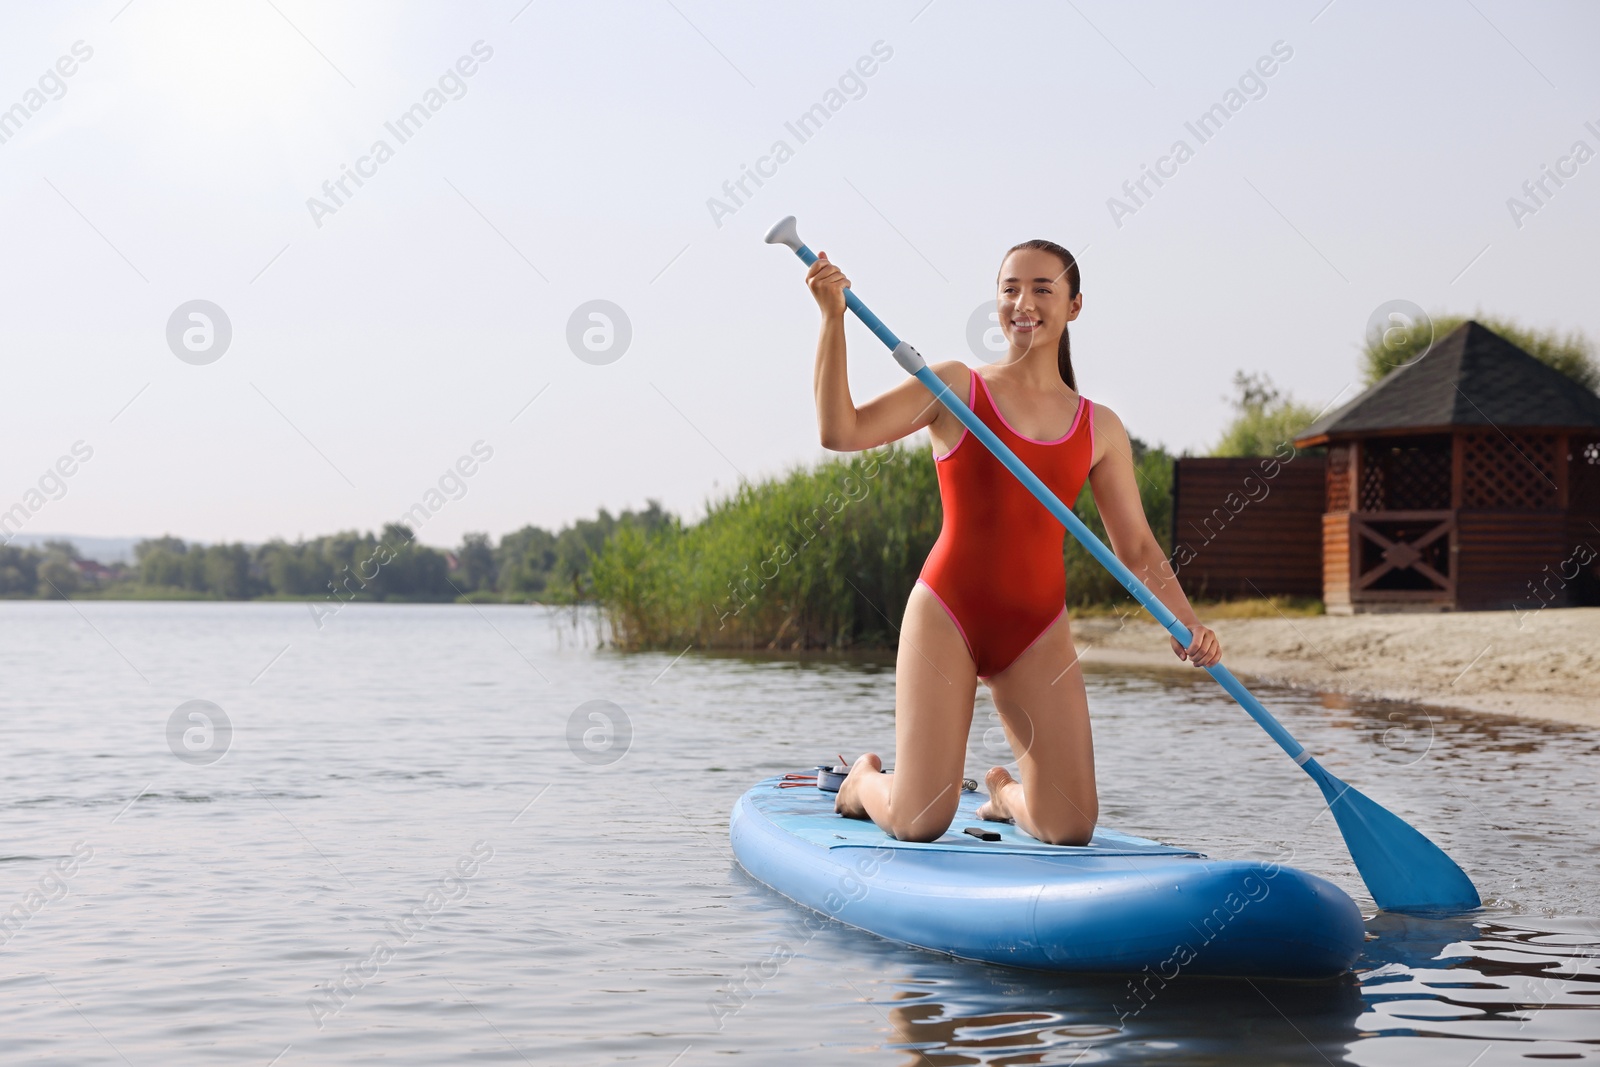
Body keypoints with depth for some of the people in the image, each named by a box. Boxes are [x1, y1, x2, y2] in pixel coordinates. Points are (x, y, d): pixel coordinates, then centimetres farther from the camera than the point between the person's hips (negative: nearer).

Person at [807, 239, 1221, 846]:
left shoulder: (1101, 429, 10)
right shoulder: (955, 387, 3)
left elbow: (1136, 548, 9)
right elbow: (840, 431, -8)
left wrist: (1184, 621, -9)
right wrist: (833, 319, -17)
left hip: (1039, 629, 3)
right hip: (947, 613, -3)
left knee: (1071, 830, -6)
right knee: (920, 824, -9)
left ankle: (1006, 794, 31)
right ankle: (864, 781, 28)